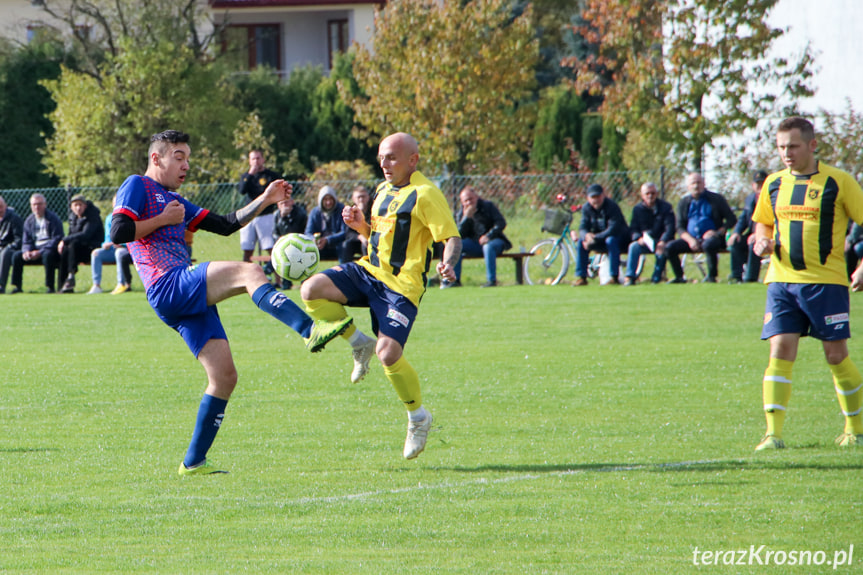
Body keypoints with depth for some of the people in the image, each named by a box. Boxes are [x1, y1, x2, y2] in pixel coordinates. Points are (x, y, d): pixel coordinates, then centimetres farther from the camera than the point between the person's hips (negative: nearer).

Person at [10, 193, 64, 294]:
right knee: (16, 256, -14)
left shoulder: (53, 218, -8)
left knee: (47, 255, -39)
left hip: (50, 249, -6)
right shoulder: (29, 221, 11)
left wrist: (40, 252, -24)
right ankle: (16, 286, -7)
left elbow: (57, 239, -16)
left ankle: (50, 287, -34)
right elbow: (26, 241, 12)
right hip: (35, 250, 6)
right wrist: (26, 251, -13)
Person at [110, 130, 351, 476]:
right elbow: (118, 232, -9)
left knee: (224, 375, 1)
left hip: (191, 300, 9)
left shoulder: (175, 202, 31)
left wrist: (265, 200, 19)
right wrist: (163, 220, -4)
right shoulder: (138, 187, 6)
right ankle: (309, 330, -44)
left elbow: (226, 225, 29)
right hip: (167, 287, -9)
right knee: (249, 272, -26)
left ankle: (193, 462, 4)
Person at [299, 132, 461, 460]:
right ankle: (359, 343, 6)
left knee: (388, 353, -20)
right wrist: (361, 226, 6)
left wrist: (448, 264, -36)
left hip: (401, 285, -8)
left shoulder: (425, 195, -10)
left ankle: (418, 417, 5)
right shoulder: (383, 190, 16)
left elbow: (452, 237, -15)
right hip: (369, 271, 8)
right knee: (311, 290, -15)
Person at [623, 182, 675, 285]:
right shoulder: (638, 209, 5)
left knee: (663, 248, -36)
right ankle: (630, 277, -32)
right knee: (634, 246, -28)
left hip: (660, 241, -2)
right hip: (645, 242, 2)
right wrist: (639, 238, -23)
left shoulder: (665, 207, -2)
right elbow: (633, 229, 1)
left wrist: (662, 241, -32)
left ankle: (657, 277, -26)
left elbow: (670, 227, -13)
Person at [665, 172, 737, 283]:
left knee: (708, 244, -39)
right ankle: (679, 277, -5)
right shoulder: (684, 203, 13)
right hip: (691, 239, 4)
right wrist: (690, 240, -11)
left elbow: (731, 220, 2)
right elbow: (680, 227, 9)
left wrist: (718, 232, -14)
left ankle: (711, 276, -21)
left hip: (710, 237, -4)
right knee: (670, 247, -18)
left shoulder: (716, 199, 4)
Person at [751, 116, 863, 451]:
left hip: (827, 280, -3)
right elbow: (762, 222, 25)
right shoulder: (774, 184, 9)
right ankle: (773, 433, -10)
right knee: (780, 352, -8)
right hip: (782, 281, 3)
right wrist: (761, 240, 1)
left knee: (836, 355, 1)